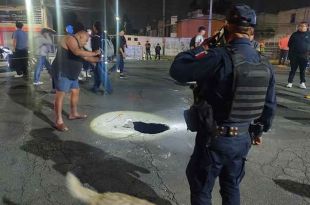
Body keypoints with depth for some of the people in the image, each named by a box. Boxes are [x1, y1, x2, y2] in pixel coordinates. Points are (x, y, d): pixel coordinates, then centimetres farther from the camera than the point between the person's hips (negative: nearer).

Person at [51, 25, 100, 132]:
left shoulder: (78, 45, 19)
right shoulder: (70, 39, -12)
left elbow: (87, 58, 23)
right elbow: (77, 52, -30)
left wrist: (99, 59, 13)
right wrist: (94, 53, -24)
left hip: (71, 74, 11)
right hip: (62, 72, -11)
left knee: (76, 91, 17)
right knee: (60, 95, -9)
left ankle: (73, 114, 32)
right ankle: (59, 121, -6)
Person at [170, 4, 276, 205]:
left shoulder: (221, 57, -23)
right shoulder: (265, 64, 0)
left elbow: (178, 70, -20)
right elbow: (270, 105, 9)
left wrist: (199, 49, -4)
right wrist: (259, 131, 24)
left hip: (214, 138, -6)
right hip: (243, 139, 6)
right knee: (232, 187, 25)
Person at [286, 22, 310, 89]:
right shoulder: (295, 34, 5)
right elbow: (290, 44, 9)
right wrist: (293, 50, 0)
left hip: (304, 56, 0)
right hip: (294, 56, 0)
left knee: (303, 70, 7)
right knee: (293, 70, 5)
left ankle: (302, 83, 15)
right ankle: (290, 82, 9)